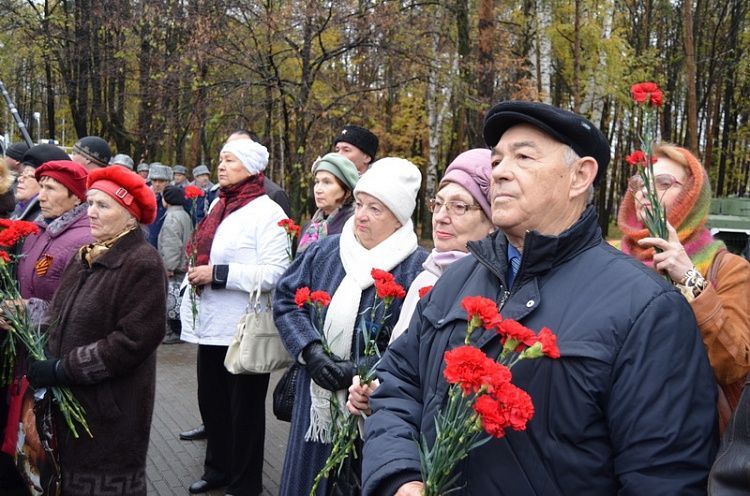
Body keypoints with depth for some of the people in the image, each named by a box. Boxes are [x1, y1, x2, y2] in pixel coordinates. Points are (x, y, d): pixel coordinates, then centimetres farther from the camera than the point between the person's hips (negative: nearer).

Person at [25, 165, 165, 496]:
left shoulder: (143, 264, -15)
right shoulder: (85, 257, 11)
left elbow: (134, 339, -21)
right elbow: (58, 315, 13)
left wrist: (64, 370, -18)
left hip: (112, 408, -7)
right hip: (70, 399, 7)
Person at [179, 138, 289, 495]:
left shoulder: (266, 212, -12)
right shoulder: (218, 205, 13)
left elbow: (275, 274, -22)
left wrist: (217, 274, -23)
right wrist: (197, 271, 7)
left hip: (244, 328, -8)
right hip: (211, 324, 8)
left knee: (244, 408, 5)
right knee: (211, 400, 17)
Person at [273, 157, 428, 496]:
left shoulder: (417, 268, -12)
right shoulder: (325, 250, 5)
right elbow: (286, 300, 4)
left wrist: (358, 372, -20)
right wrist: (311, 350, -11)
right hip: (316, 401, 5)